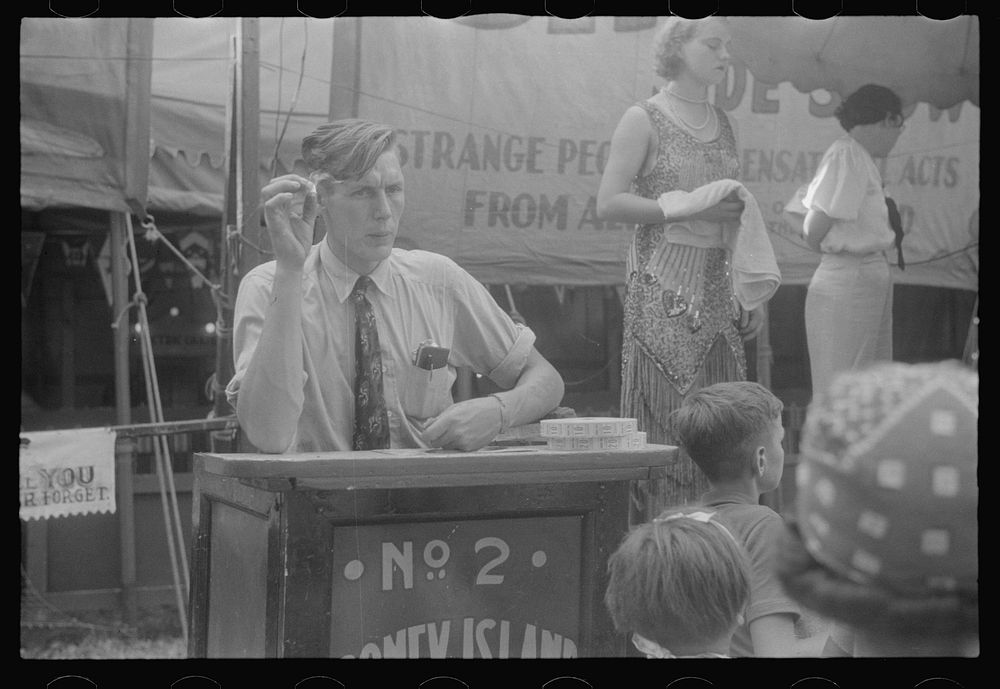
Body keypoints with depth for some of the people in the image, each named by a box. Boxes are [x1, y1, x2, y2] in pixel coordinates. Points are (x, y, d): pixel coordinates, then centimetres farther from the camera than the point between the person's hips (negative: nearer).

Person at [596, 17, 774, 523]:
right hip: (662, 280, -6)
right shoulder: (645, 119, -2)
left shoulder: (723, 125, 16)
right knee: (663, 413, -6)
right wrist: (691, 208, -15)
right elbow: (609, 203, -10)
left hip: (716, 281, 6)